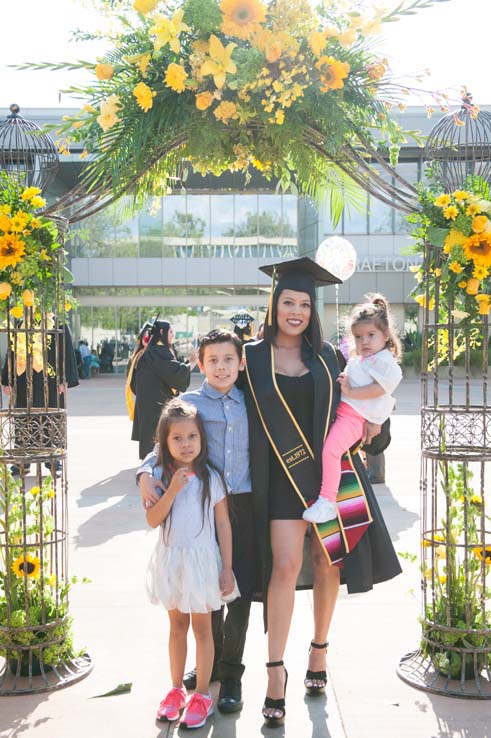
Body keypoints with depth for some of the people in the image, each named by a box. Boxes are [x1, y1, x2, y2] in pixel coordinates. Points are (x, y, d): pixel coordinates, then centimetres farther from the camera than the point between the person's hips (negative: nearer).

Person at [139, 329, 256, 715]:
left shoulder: (250, 403, 10)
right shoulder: (188, 403, 1)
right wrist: (146, 473, -18)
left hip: (244, 505, 1)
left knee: (241, 591, 2)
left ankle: (231, 672, 18)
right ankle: (211, 661, 32)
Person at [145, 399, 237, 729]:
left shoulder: (210, 477, -8)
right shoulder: (160, 476, -4)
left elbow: (223, 524, -4)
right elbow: (153, 520, -10)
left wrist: (227, 569, -5)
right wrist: (171, 491, -24)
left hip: (202, 558, -2)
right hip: (171, 559, 2)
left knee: (202, 627, 6)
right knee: (177, 625, 16)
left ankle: (202, 695, 17)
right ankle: (177, 689, 29)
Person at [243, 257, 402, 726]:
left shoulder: (326, 356, 10)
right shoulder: (253, 357, 1)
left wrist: (365, 423, 4)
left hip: (330, 468, 3)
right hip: (284, 474, -3)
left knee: (327, 562, 9)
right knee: (286, 566, -13)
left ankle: (319, 649, 27)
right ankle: (276, 671, -6)